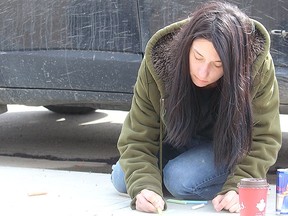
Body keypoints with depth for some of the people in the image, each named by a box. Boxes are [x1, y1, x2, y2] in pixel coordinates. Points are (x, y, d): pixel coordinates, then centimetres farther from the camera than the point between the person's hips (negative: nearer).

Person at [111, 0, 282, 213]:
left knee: (180, 180, -28)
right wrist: (144, 187, -41)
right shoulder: (159, 61, -29)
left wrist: (238, 188, -36)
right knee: (121, 179, -12)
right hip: (176, 141, 2)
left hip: (229, 149, -2)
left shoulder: (259, 67, -32)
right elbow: (138, 138, -24)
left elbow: (263, 139, -22)